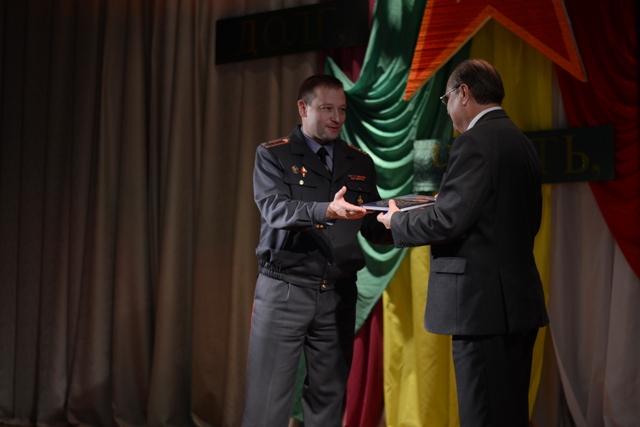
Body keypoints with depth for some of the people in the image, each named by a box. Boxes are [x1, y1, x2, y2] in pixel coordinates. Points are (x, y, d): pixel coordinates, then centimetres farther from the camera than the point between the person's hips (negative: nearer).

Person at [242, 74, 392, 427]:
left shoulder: (360, 164, 13)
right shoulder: (273, 155, 1)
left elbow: (372, 228, 11)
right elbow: (276, 210, -16)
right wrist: (327, 210, -33)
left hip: (338, 295, 4)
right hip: (284, 292, -4)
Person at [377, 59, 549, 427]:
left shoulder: (474, 143, -13)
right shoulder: (522, 143, 14)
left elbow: (448, 221, -19)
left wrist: (397, 221, 0)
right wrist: (444, 203, 20)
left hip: (483, 301, -9)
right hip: (520, 300, 9)